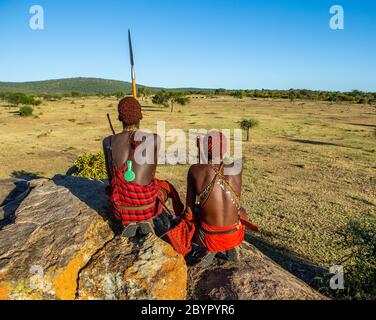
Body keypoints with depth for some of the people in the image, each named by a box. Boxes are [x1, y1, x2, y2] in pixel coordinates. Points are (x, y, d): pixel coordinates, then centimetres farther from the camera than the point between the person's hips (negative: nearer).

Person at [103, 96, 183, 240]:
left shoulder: (108, 142, -8)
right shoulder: (155, 139, -14)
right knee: (166, 186, 32)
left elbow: (111, 179, 2)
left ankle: (130, 222, 12)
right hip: (148, 206, -1)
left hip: (121, 210, 2)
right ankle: (152, 220, 9)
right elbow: (151, 172, 2)